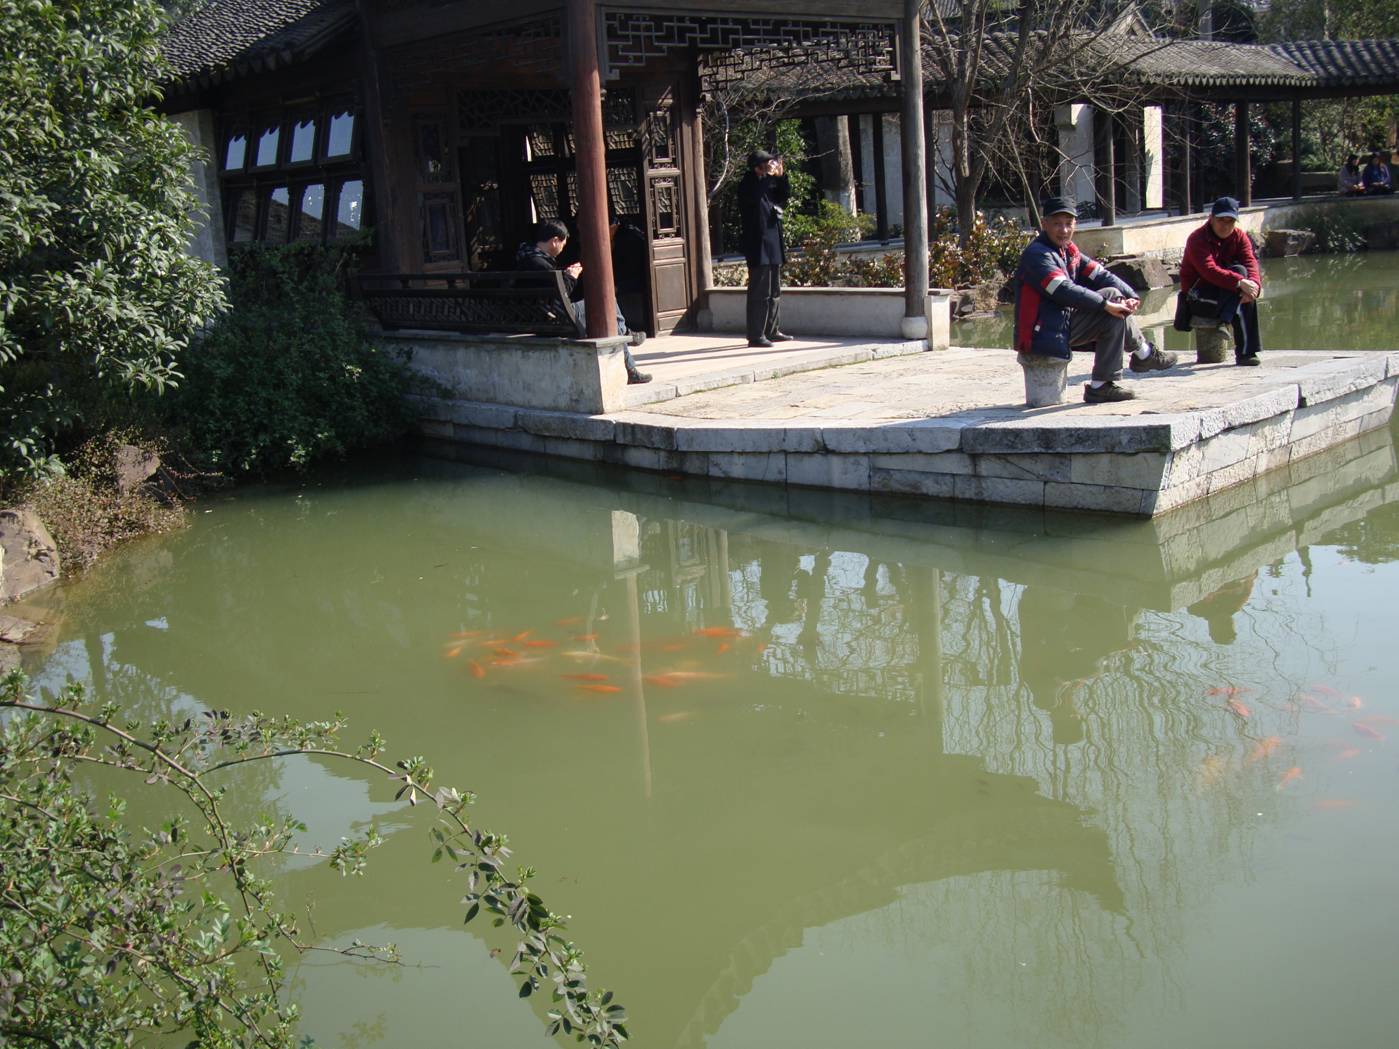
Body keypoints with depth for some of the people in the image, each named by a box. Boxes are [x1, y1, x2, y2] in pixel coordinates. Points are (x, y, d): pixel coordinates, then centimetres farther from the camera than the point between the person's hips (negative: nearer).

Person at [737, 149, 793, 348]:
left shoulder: (769, 182, 14)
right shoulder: (747, 184, -10)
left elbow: (784, 195, 14)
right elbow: (755, 195, -30)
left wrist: (781, 175, 1)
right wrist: (769, 174, -23)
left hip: (773, 246, 9)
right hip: (758, 247, -9)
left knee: (775, 291, 15)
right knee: (760, 292, -10)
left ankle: (771, 331, 24)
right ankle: (755, 336, -9)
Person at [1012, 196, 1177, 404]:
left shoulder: (1068, 251, 13)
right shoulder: (1037, 254, -16)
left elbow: (1100, 275, 7)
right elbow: (1065, 291, -27)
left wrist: (1130, 296, -9)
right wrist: (1106, 304, -24)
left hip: (1064, 325, 9)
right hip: (1044, 336, -9)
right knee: (1114, 315, -15)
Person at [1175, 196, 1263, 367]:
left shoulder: (1239, 237, 3)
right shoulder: (1197, 239, -15)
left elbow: (1251, 264, -13)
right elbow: (1209, 271, -31)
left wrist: (1254, 284, -35)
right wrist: (1240, 282, -42)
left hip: (1224, 296, 6)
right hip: (1197, 297, -5)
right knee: (1239, 273, -25)